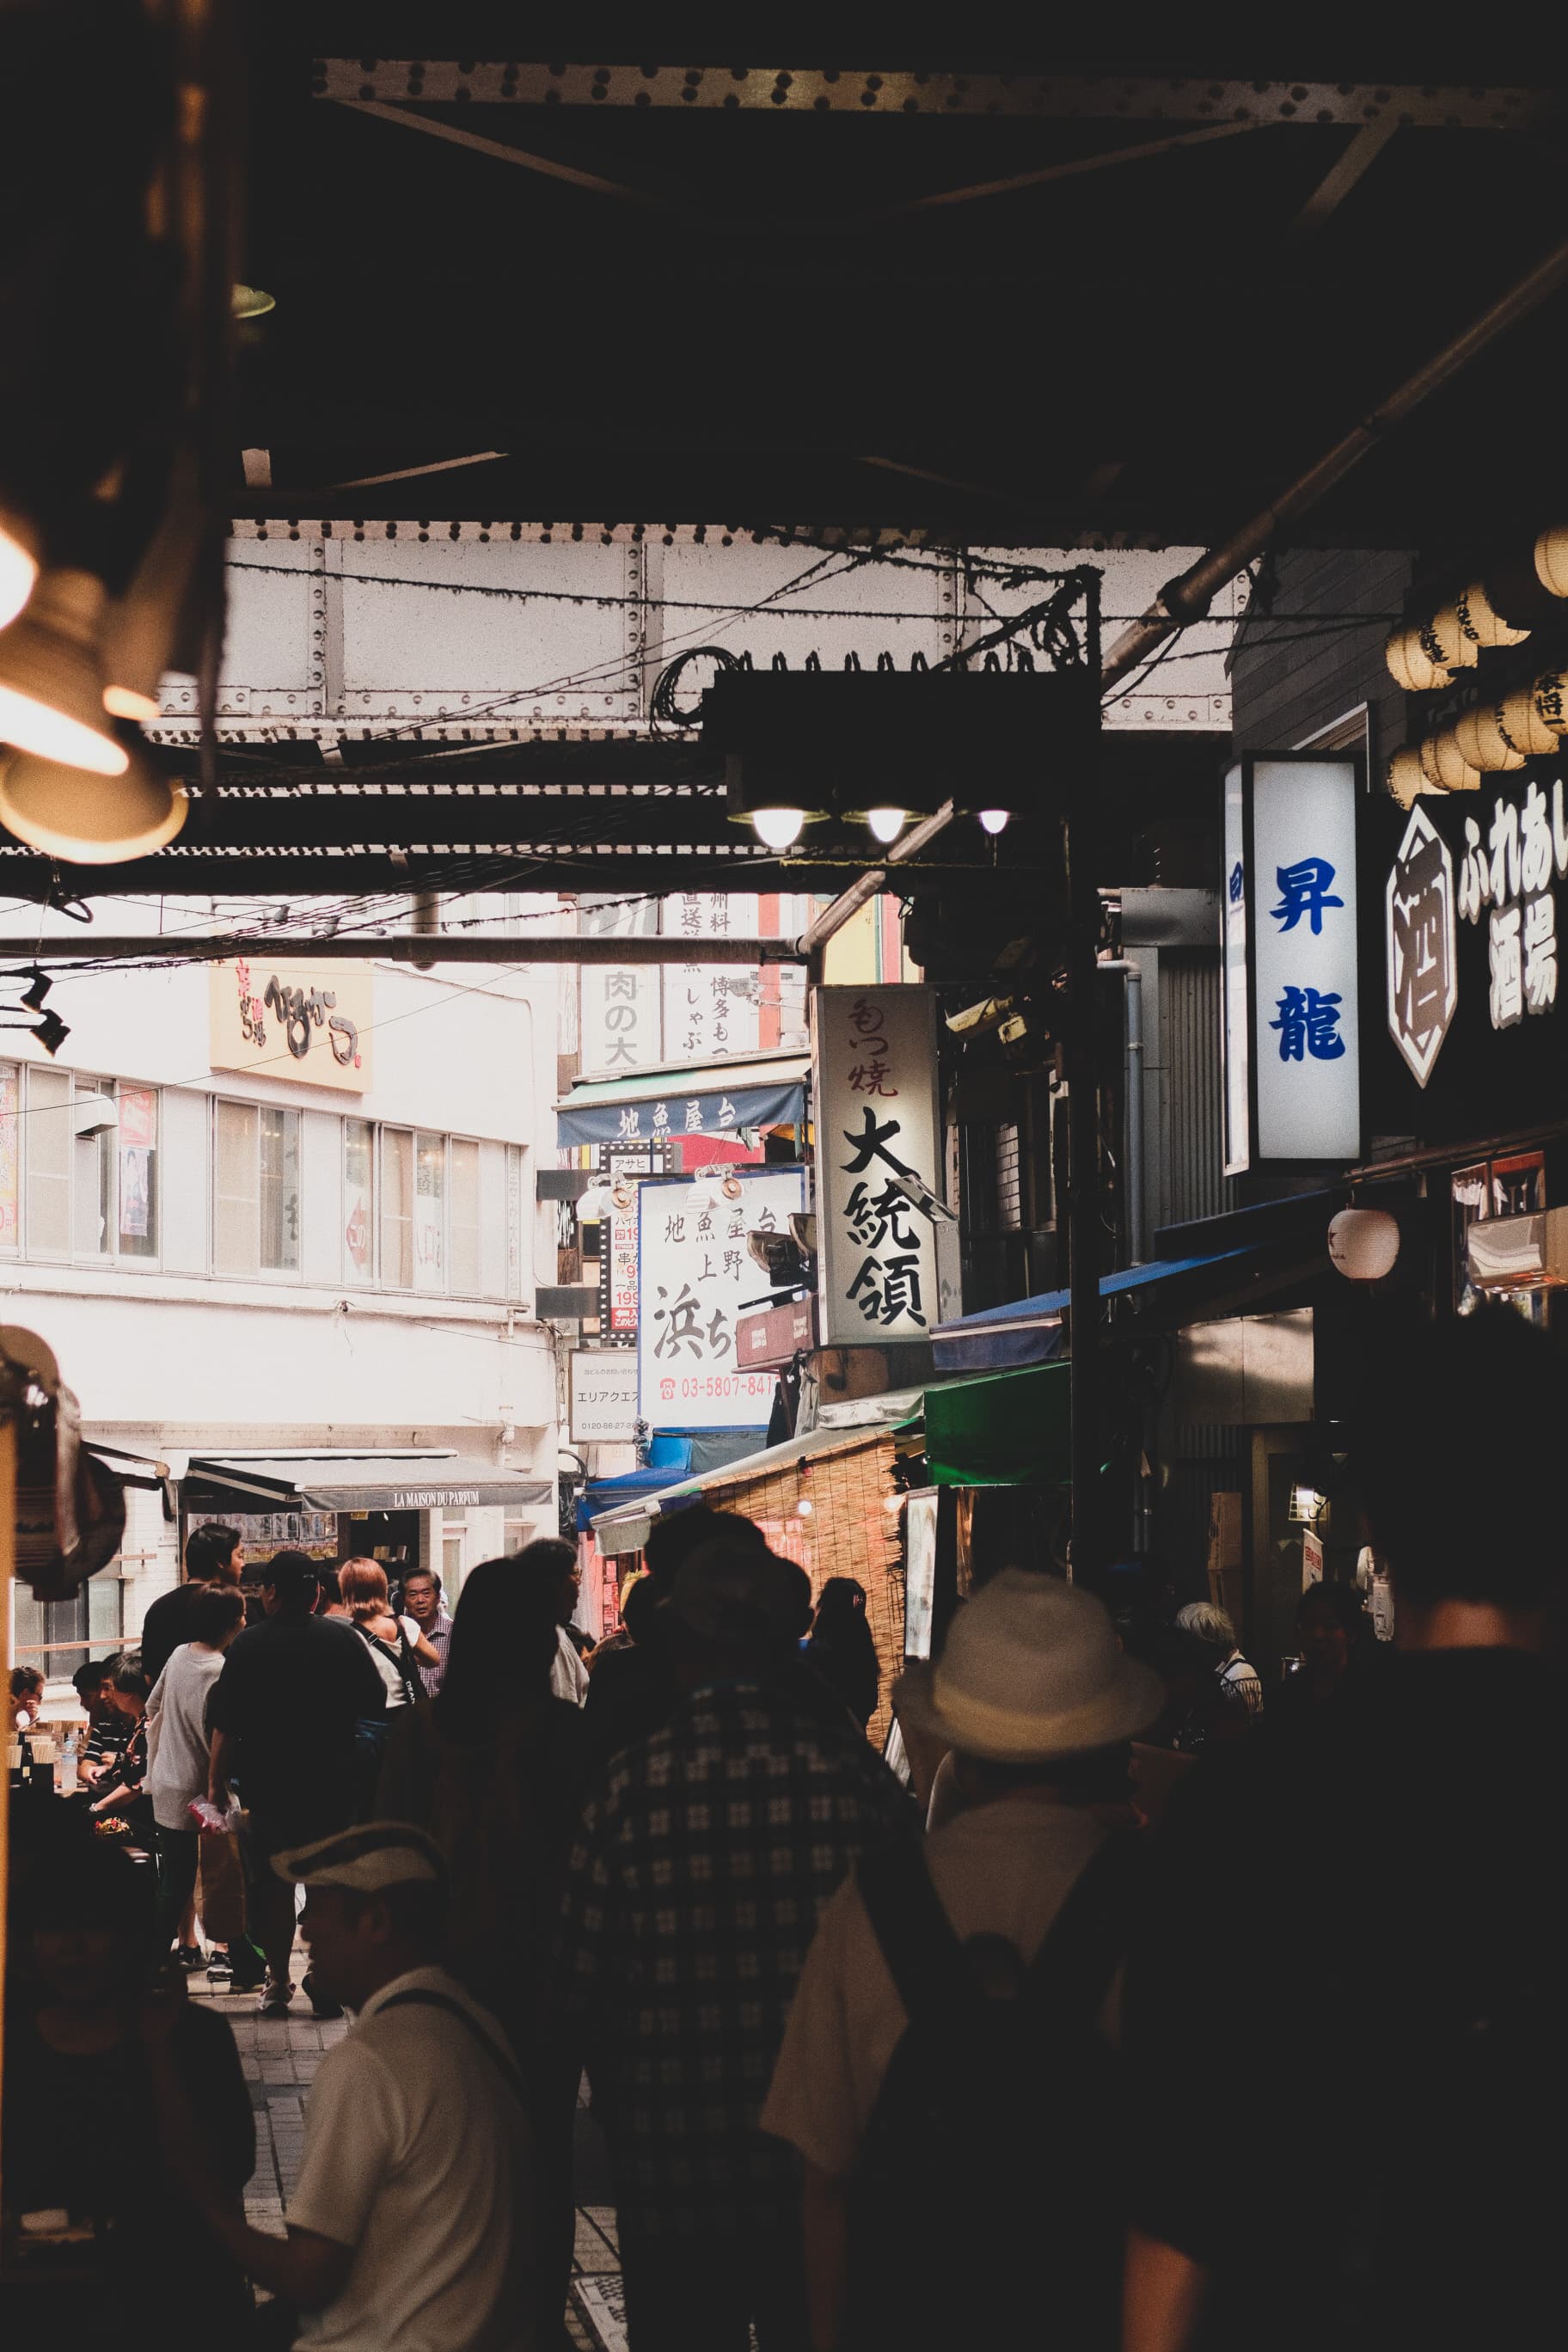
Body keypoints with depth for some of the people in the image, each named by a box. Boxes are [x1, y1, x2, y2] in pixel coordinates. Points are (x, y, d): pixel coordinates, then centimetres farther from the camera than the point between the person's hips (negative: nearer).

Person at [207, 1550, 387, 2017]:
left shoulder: (250, 1645, -8)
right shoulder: (344, 1640, -3)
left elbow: (225, 1724, -9)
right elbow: (375, 1704, 6)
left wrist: (217, 1782, -2)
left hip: (269, 1786, -2)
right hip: (334, 1785, 2)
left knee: (271, 1886, 8)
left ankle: (277, 1981, 9)